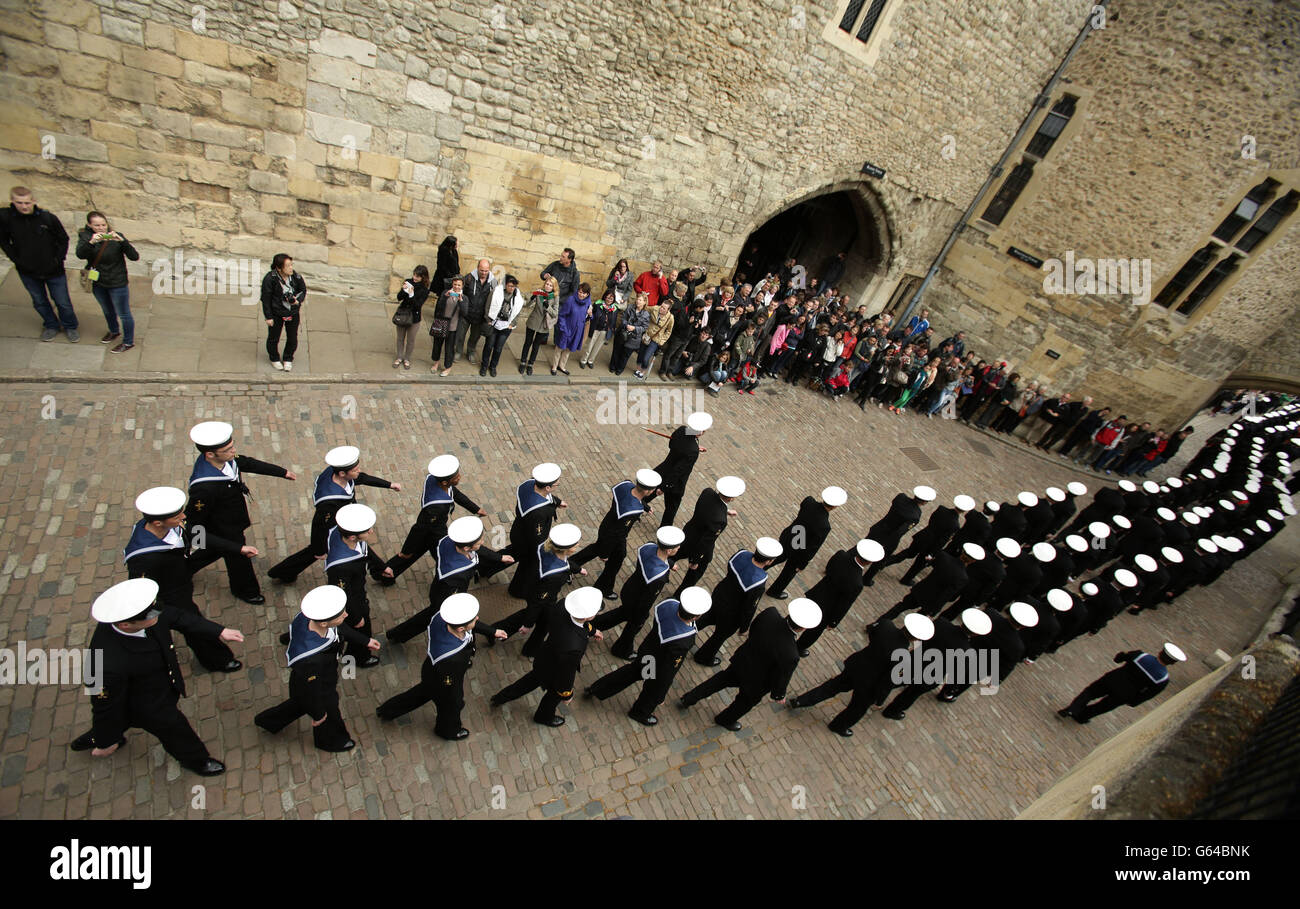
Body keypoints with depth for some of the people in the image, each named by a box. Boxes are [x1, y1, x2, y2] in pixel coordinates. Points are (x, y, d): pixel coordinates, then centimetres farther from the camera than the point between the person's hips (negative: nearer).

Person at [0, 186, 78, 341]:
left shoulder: (48, 217, -12)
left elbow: (63, 240, -1)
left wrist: (58, 260, -7)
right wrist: (16, 259, -5)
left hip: (53, 270, -2)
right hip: (27, 272, 2)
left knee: (63, 302, 7)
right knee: (40, 302, 16)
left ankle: (70, 327, 27)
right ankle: (52, 326, 34)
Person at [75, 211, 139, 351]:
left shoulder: (115, 237, -13)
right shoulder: (85, 236, -5)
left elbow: (135, 257, -23)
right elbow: (80, 254, -23)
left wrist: (122, 241, -36)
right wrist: (91, 242, -40)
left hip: (117, 284, -4)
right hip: (97, 283, 5)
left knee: (123, 314, 4)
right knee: (107, 311, 25)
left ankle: (128, 342, 20)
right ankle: (114, 332, 48)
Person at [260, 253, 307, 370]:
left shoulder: (296, 277, -13)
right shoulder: (270, 279, -20)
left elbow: (303, 290, 6)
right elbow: (265, 299, -12)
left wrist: (298, 300, -15)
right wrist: (268, 317, -10)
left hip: (293, 313, 2)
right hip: (276, 313, -2)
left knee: (292, 338, 14)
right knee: (274, 338, 16)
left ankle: (288, 359, 39)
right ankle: (275, 359, 41)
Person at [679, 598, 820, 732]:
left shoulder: (770, 613, -28)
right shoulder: (790, 655, -41)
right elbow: (782, 677, -21)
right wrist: (778, 696, 1)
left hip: (741, 661, 4)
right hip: (757, 681, -4)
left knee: (723, 679, 33)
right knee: (747, 701, 31)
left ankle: (687, 699, 45)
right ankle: (725, 720, 59)